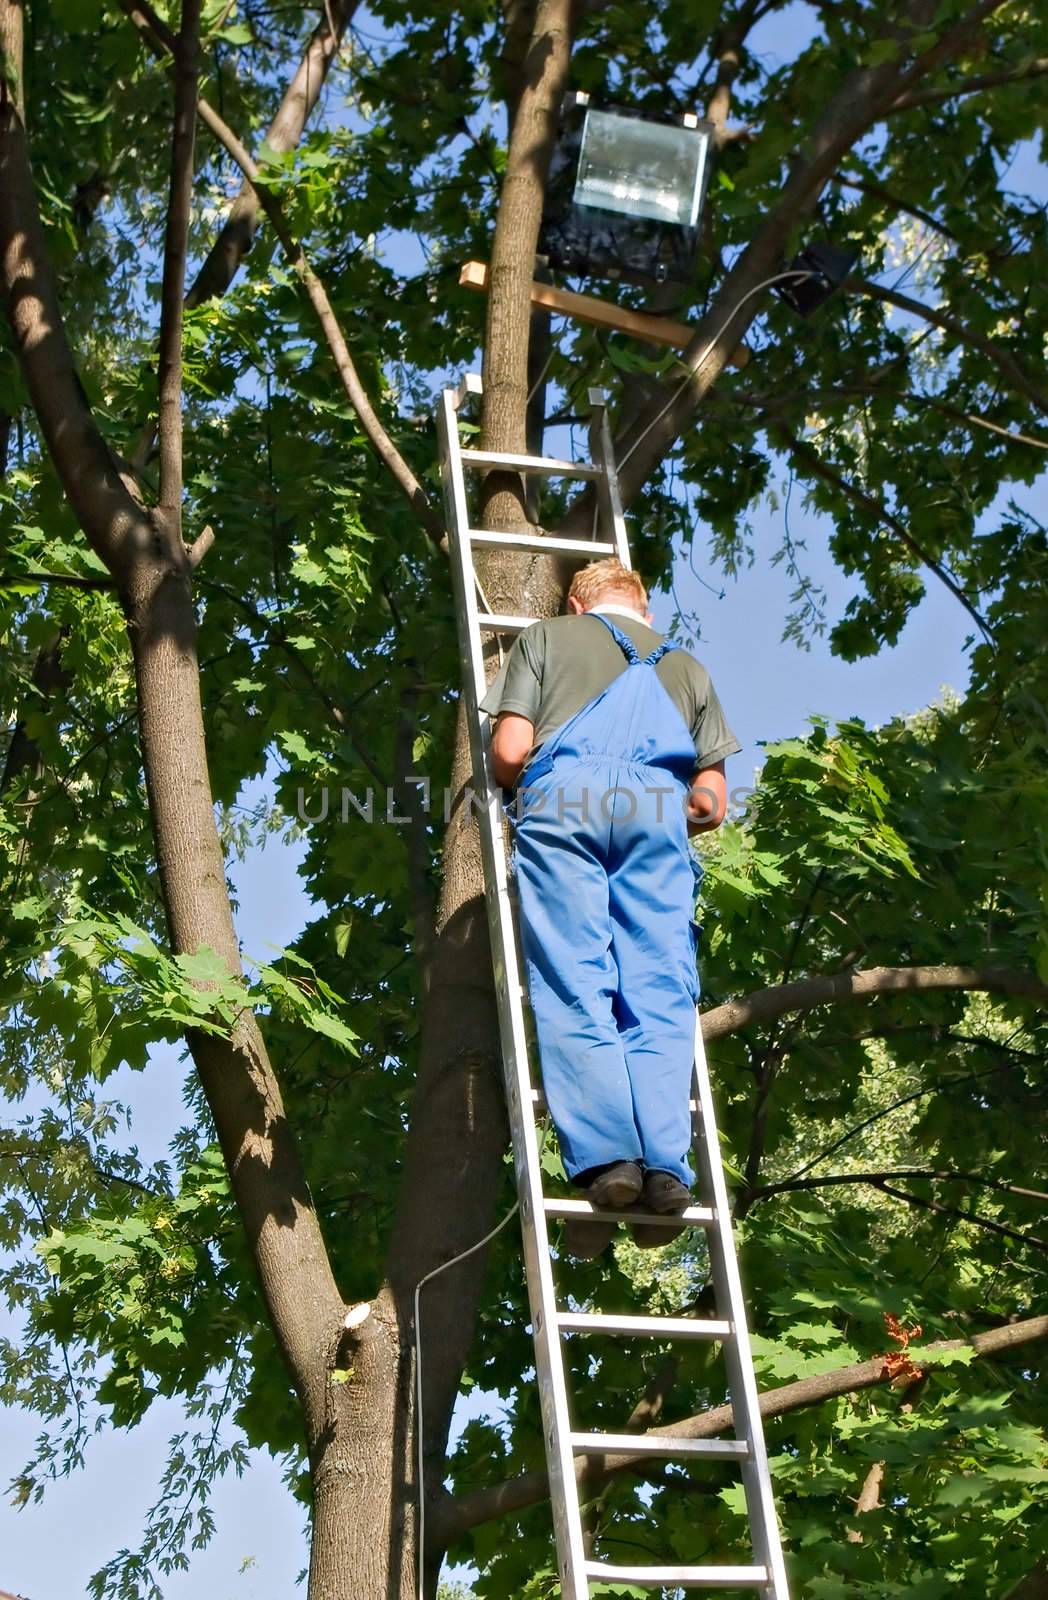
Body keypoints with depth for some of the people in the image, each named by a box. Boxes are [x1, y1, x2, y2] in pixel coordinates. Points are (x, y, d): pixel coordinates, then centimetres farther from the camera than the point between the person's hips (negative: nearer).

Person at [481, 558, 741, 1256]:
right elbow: (712, 803, 22)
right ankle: (665, 1165, -17)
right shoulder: (686, 666, 33)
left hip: (564, 793, -2)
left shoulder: (547, 636, 26)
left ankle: (603, 1154, -22)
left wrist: (518, 791, 30)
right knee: (659, 993, -4)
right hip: (655, 807, 2)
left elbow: (510, 751, 9)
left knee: (573, 985, -8)